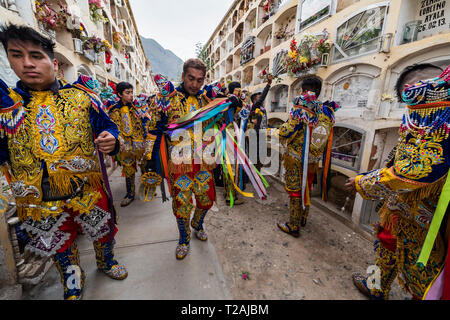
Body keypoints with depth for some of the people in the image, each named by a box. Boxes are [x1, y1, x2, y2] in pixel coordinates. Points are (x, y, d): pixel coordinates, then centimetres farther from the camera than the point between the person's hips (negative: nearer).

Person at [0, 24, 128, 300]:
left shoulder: (82, 96, -4)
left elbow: (107, 126, -2)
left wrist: (111, 139, -23)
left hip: (88, 191, -1)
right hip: (39, 202, 2)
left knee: (104, 233, 19)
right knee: (60, 248, 23)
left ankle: (106, 262, 53)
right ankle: (73, 286, 52)